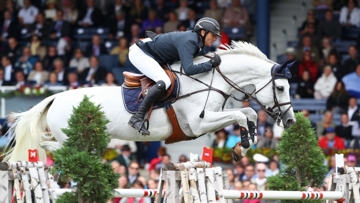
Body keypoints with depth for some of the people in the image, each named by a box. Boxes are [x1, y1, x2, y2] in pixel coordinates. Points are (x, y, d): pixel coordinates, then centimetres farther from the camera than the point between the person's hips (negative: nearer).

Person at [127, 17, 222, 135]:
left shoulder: (200, 46, 1)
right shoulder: (188, 42, -28)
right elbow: (188, 69, -38)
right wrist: (210, 64, -28)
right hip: (139, 53, -11)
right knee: (164, 82, -27)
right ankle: (137, 118, -25)